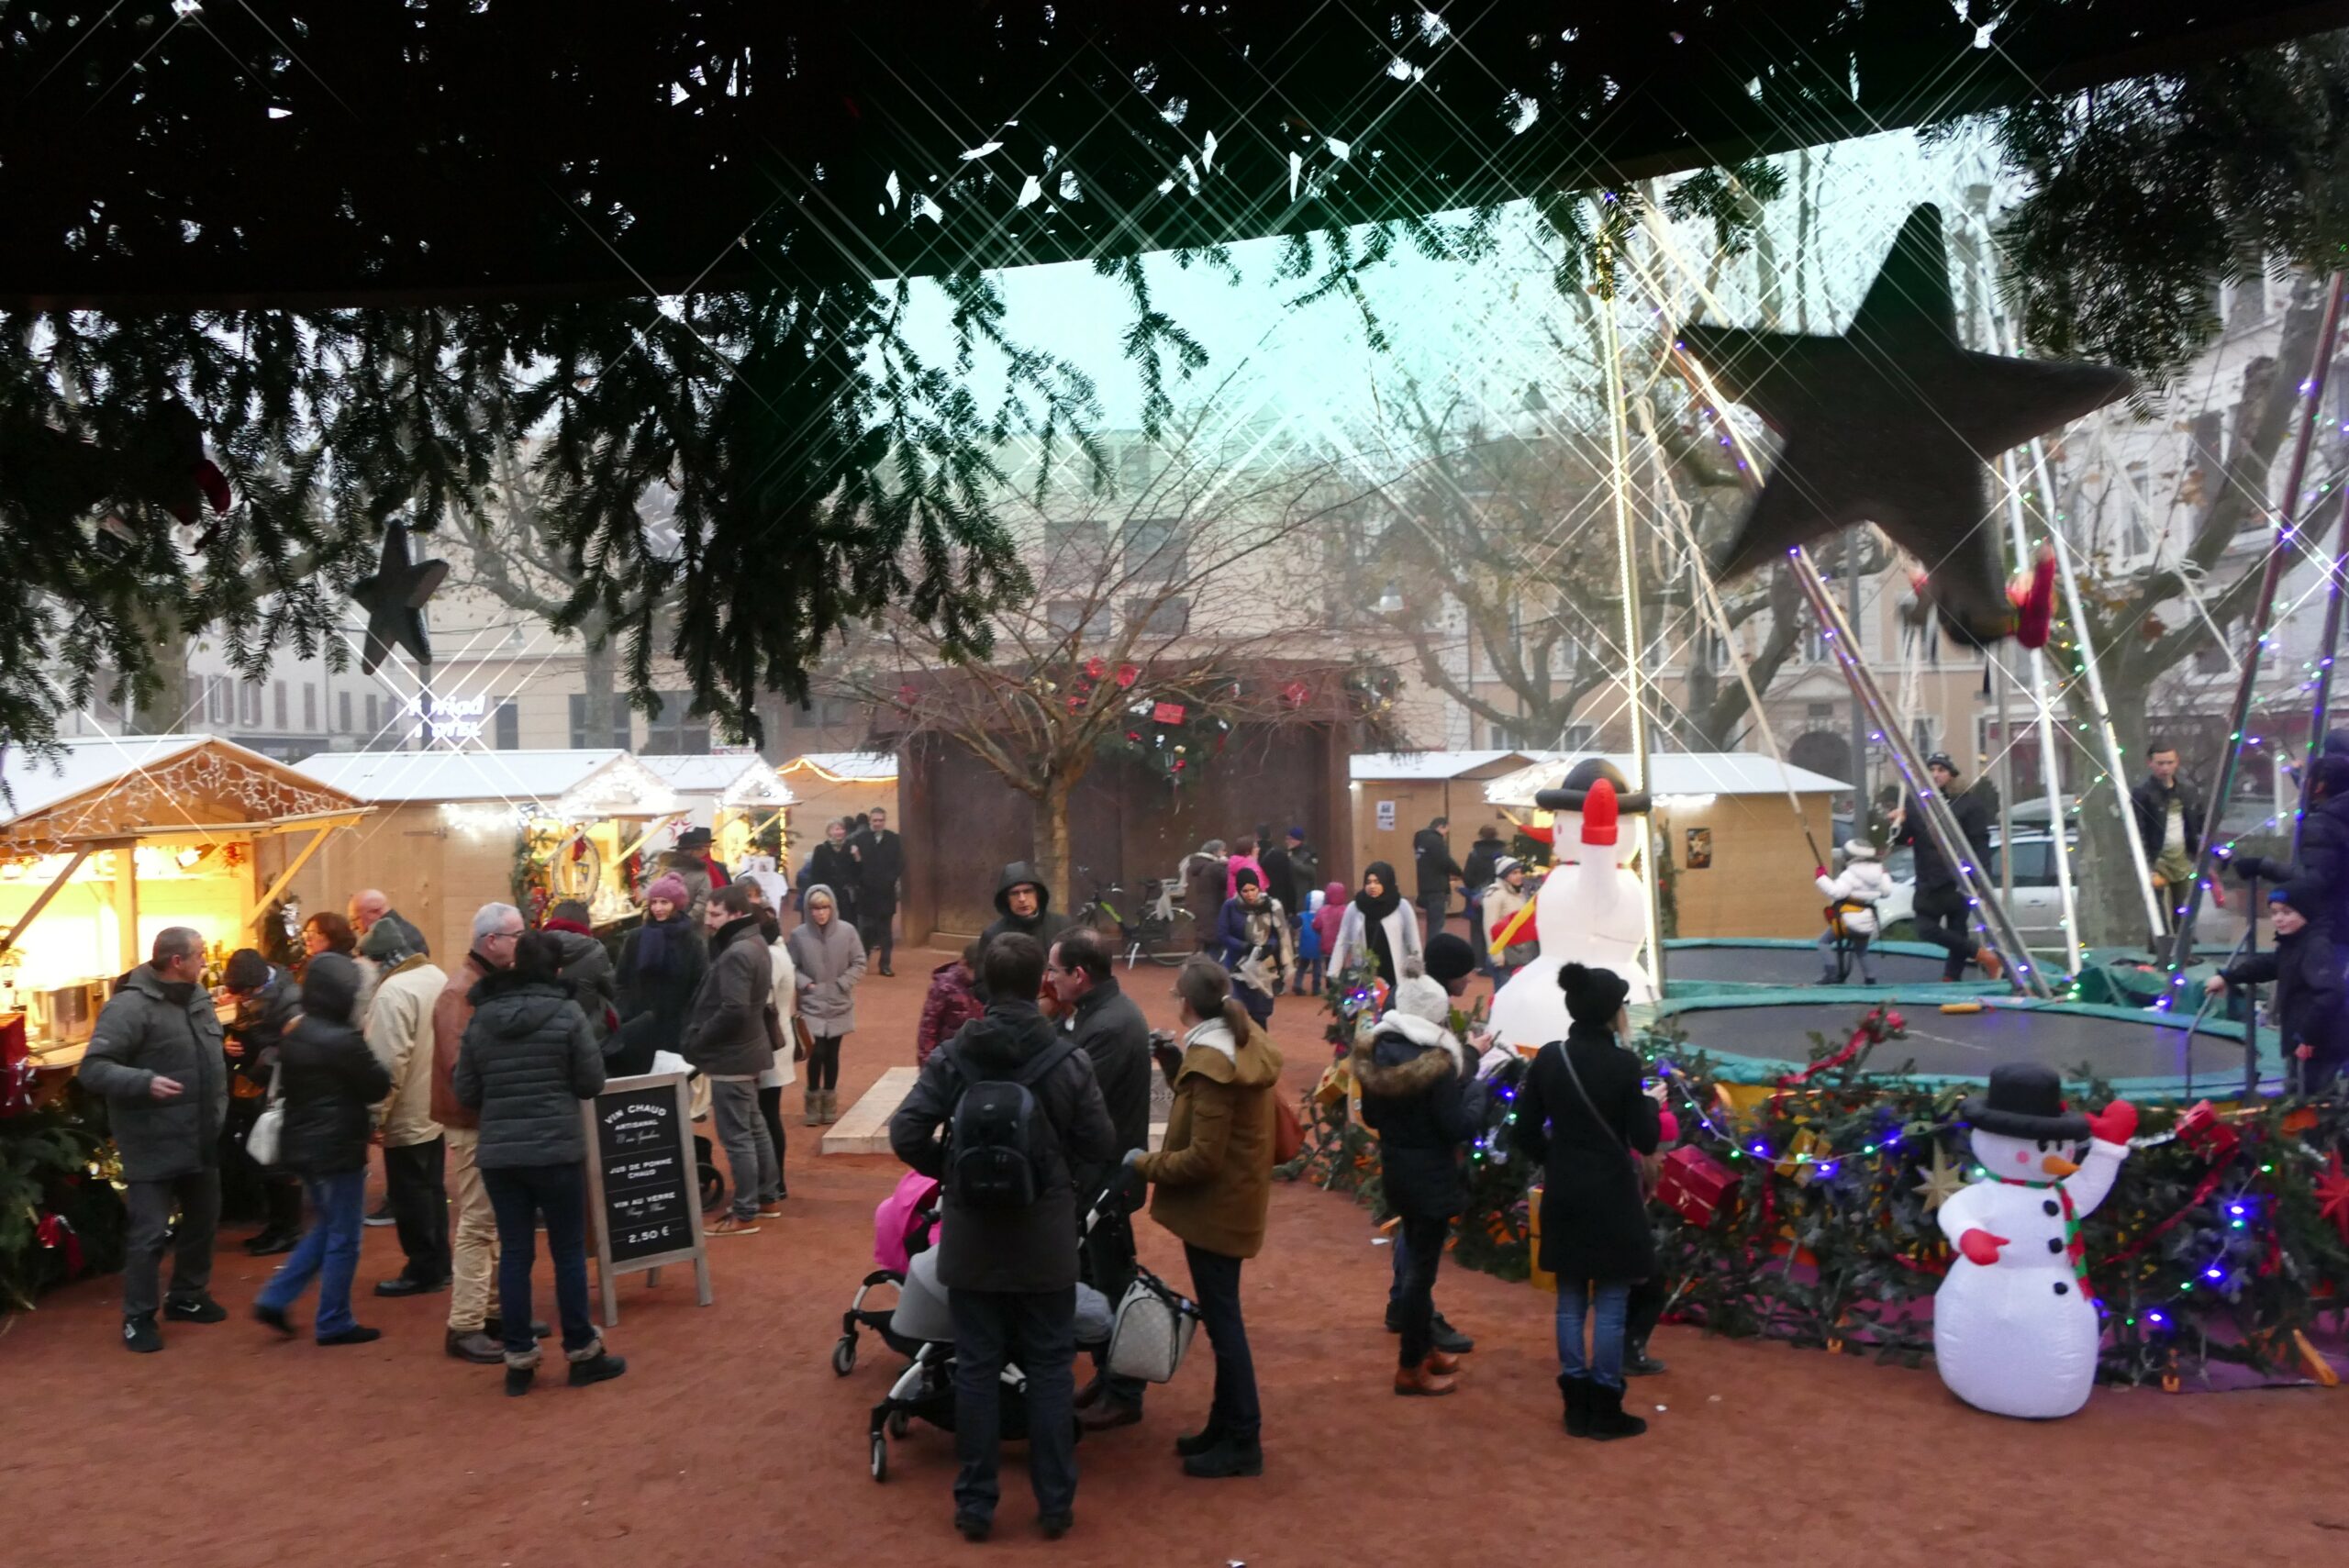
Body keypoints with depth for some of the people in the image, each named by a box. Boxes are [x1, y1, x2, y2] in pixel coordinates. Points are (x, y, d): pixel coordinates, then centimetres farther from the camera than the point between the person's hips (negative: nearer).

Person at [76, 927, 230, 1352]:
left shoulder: (199, 999, 7)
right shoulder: (130, 1006, -19)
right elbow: (93, 1069, -23)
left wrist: (218, 1110, 15)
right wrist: (144, 1082, -36)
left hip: (201, 1141, 8)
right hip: (154, 1146, -8)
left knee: (202, 1220, 18)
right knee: (149, 1233, -2)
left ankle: (187, 1297, 36)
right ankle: (138, 1318, 13)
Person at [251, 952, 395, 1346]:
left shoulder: (294, 1034, 5)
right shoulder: (343, 1040, -22)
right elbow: (380, 1085, -12)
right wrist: (376, 1063, 5)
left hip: (302, 1144, 9)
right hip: (337, 1148, -9)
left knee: (325, 1228, 22)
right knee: (343, 1239, 4)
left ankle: (274, 1299, 17)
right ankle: (334, 1323, 13)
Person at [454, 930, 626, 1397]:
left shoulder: (480, 1018, 1)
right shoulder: (566, 1013, -9)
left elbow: (465, 1092, 5)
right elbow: (592, 1082, -4)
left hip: (497, 1152, 3)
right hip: (556, 1149, -3)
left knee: (514, 1253, 10)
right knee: (569, 1251, 7)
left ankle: (518, 1360, 15)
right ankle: (582, 1353, 16)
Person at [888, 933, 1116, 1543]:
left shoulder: (951, 1056, -8)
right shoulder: (1069, 1058, -11)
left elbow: (906, 1135, -12)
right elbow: (1101, 1145, -7)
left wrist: (951, 1173, 6)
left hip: (973, 1239, 1)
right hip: (1047, 1240, -1)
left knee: (976, 1368, 11)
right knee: (1050, 1369, 11)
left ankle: (975, 1503, 19)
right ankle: (1055, 1503, 19)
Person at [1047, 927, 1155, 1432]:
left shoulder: (1110, 1027, -26)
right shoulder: (1098, 1009, 7)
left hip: (1104, 1173, -10)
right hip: (1093, 1167, 10)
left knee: (1110, 1281, 4)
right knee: (1097, 1276, 20)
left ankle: (1123, 1394, 17)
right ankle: (1106, 1372, 34)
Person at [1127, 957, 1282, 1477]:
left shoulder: (1210, 1060, -23)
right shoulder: (1239, 1041, 6)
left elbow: (1203, 1158, -24)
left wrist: (1144, 1165, -13)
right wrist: (1175, 1063, 3)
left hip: (1214, 1208, -10)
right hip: (1234, 1201, 10)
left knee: (1222, 1322, 0)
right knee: (1222, 1318, 18)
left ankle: (1243, 1444, 10)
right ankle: (1225, 1426, 29)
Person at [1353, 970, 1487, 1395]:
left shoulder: (1377, 1052, -1)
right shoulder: (1436, 1063, -23)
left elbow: (1370, 1116, 9)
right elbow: (1458, 1128, -20)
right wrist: (1478, 1088, -9)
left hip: (1395, 1170, 8)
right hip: (1431, 1177, -8)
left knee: (1416, 1259, 22)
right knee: (1422, 1268, 3)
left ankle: (1424, 1347, 36)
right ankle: (1410, 1368, 14)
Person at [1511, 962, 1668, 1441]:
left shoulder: (1547, 1059, -1)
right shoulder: (1623, 1063, -15)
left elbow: (1527, 1135, 4)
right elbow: (1645, 1142, -11)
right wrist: (1652, 1103, 6)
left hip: (1563, 1196, 5)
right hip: (1611, 1197, -5)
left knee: (1570, 1301, 12)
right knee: (1610, 1305, 6)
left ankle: (1576, 1407, 20)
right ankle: (1605, 1410, 13)